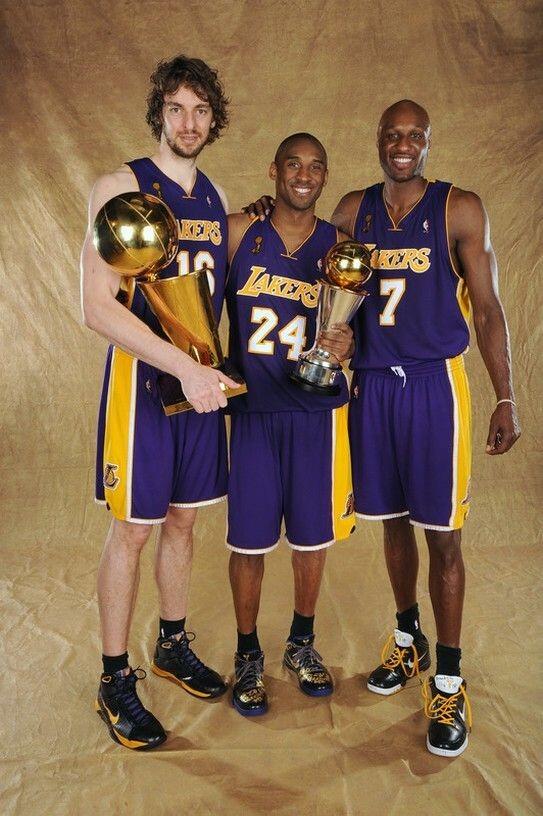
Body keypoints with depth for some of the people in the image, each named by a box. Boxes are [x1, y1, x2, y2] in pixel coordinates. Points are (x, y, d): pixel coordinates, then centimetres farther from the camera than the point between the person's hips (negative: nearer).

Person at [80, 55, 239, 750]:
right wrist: (184, 368, -25)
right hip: (141, 376, -6)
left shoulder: (217, 198, 12)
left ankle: (173, 646, 34)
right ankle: (115, 682, 19)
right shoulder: (122, 188, -8)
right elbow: (97, 307, -19)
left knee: (182, 518, 15)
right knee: (133, 529, 2)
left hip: (202, 377, 6)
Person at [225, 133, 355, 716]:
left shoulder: (340, 245, 3)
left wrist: (346, 343, -15)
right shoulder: (237, 233, 0)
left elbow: (356, 319, 8)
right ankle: (248, 655, 28)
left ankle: (302, 644, 36)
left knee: (312, 536, 11)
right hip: (251, 408, -1)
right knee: (248, 541, 5)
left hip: (316, 410, 1)